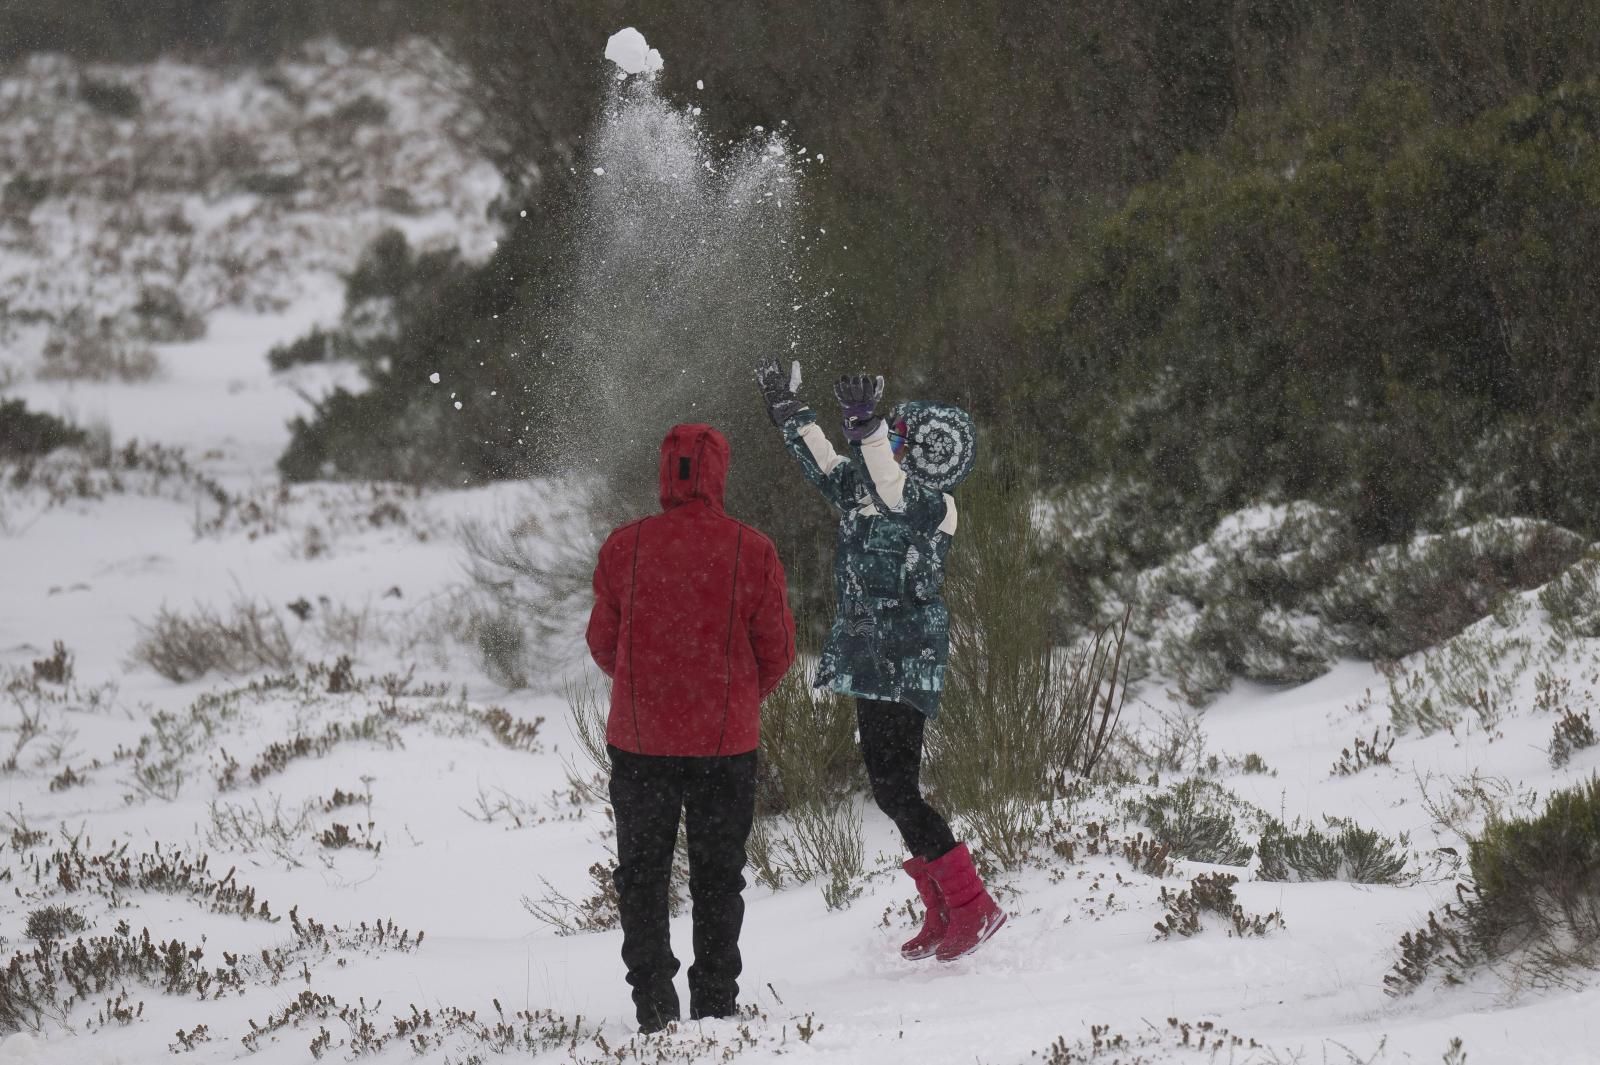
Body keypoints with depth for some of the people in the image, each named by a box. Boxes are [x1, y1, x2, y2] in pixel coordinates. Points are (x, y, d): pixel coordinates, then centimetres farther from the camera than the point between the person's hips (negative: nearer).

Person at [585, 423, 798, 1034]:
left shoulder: (624, 548, -7)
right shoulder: (752, 552, -8)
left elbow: (603, 644, 2)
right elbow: (777, 650, -2)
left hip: (639, 737, 0)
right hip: (726, 742, 0)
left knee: (642, 873, 12)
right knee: (718, 876, 12)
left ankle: (654, 1001, 5)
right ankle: (716, 1002, 11)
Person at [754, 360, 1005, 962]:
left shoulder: (932, 506, -13)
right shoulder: (868, 492, 10)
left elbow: (892, 489, -33)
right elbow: (824, 467, 23)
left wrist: (865, 425, -45)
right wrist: (788, 410, 26)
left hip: (906, 662, -9)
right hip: (872, 658, 9)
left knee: (895, 788, -13)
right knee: (889, 787, 11)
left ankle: (974, 908, -8)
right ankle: (942, 917, 18)